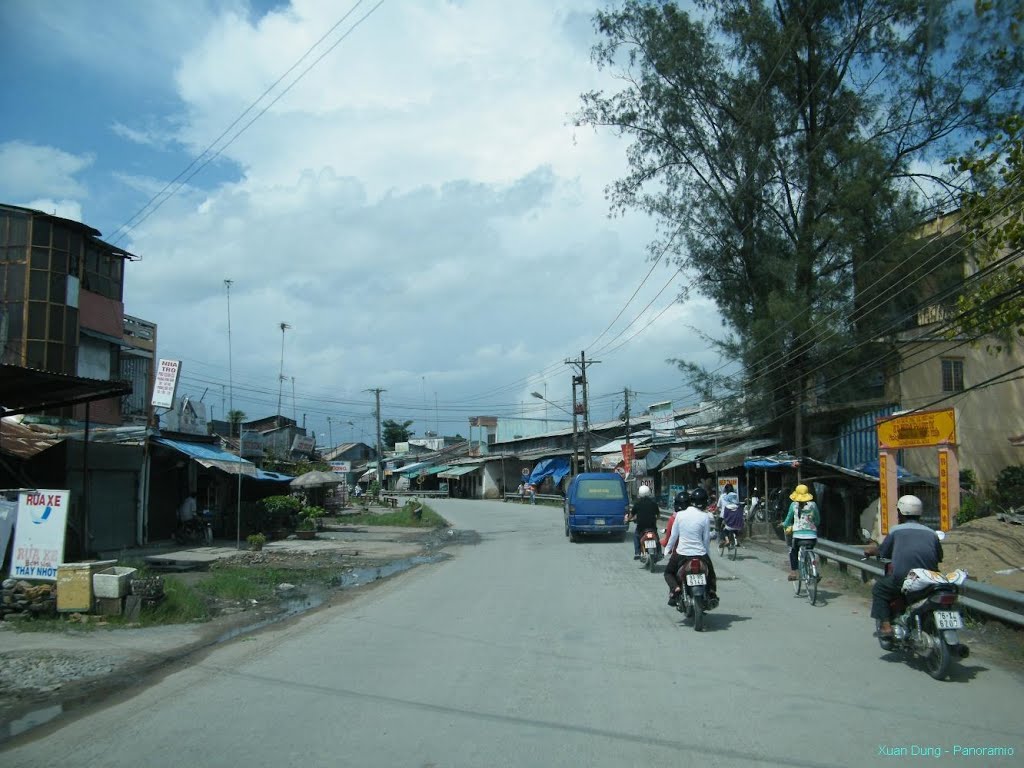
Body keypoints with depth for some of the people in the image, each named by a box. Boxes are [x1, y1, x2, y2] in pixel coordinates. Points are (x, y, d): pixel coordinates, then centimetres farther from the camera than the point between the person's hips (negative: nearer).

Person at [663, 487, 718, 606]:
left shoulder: (680, 515, -5)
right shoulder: (705, 517, -8)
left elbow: (673, 535, 2)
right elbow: (706, 539, -2)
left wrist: (668, 548, 18)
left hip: (681, 553, 0)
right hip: (700, 554, 0)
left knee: (668, 572, 20)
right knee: (710, 573, 28)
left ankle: (675, 588, -7)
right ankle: (712, 593, 7)